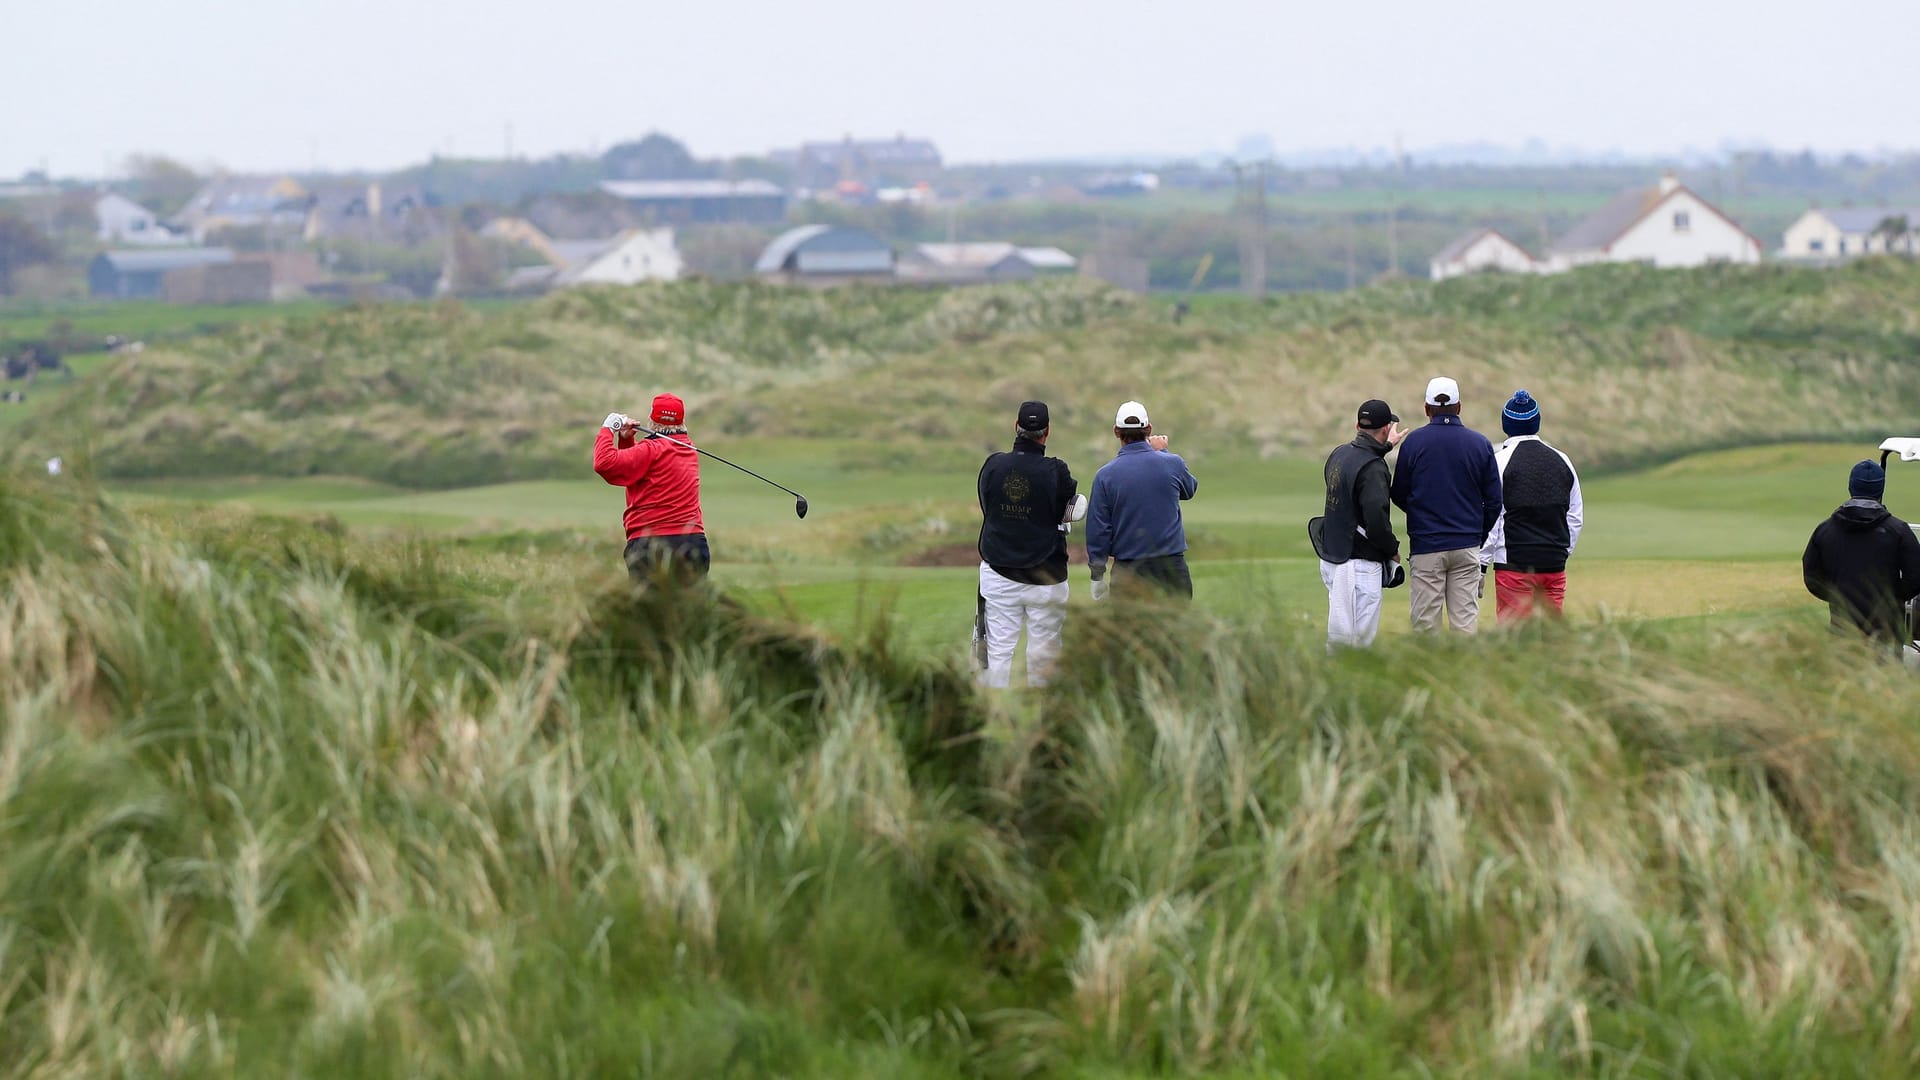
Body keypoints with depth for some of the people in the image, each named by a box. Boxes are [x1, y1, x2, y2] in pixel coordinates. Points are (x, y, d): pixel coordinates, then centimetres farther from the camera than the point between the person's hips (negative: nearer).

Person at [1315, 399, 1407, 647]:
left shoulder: (1338, 455, 9)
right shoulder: (1373, 468, -18)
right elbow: (1376, 520, -24)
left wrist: (1385, 446, 45)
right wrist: (1393, 549, -6)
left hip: (1331, 559, 9)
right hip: (1360, 564, -9)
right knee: (1358, 639, -7)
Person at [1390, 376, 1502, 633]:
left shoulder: (1413, 442, -3)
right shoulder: (1480, 444, 1)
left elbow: (1399, 496, 5)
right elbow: (1494, 500, 4)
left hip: (1426, 546, -1)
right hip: (1467, 548, 1)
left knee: (1425, 623, 2)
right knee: (1465, 622, 2)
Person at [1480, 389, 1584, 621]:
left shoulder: (1501, 461, -6)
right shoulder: (1562, 462, 10)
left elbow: (1491, 517, -8)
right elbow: (1576, 518, 15)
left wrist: (1481, 565, -3)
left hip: (1514, 565, -5)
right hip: (1555, 566, 5)